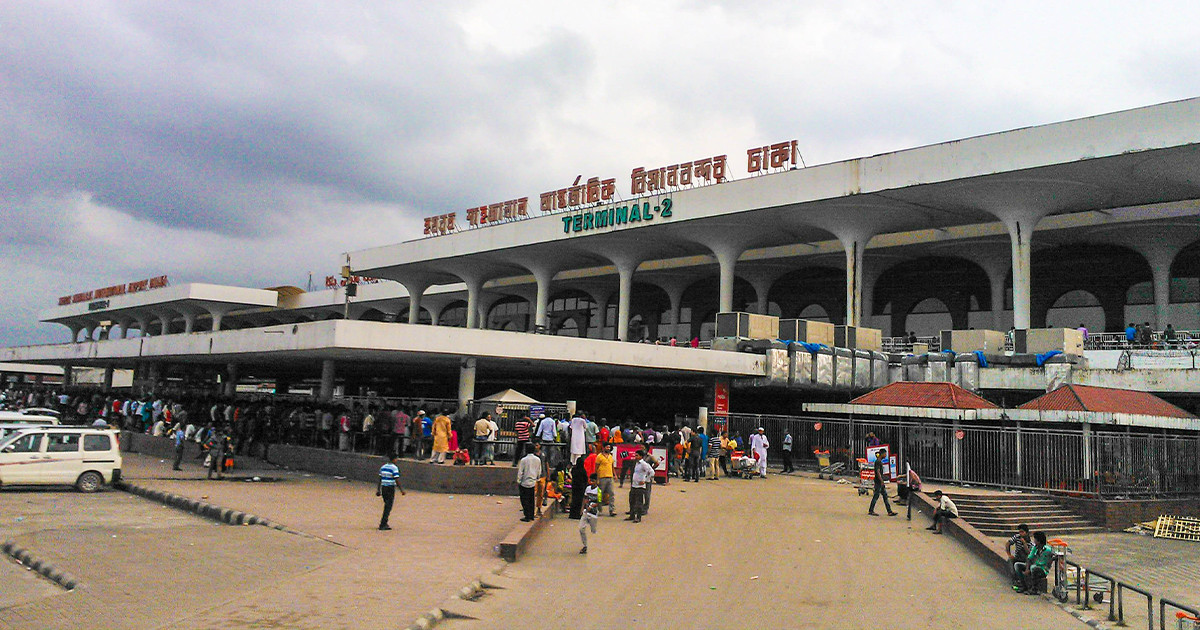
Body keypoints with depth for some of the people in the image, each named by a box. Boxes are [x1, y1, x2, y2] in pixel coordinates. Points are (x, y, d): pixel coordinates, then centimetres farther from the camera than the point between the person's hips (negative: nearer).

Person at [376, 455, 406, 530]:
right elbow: (397, 480, -15)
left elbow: (380, 479, 13)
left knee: (387, 506, 19)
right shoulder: (394, 468, -11)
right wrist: (401, 490, -10)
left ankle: (384, 523, 20)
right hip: (391, 488, -7)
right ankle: (383, 525, -2)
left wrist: (378, 489, 19)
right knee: (388, 507, -1)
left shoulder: (383, 467, 10)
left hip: (383, 488, 7)